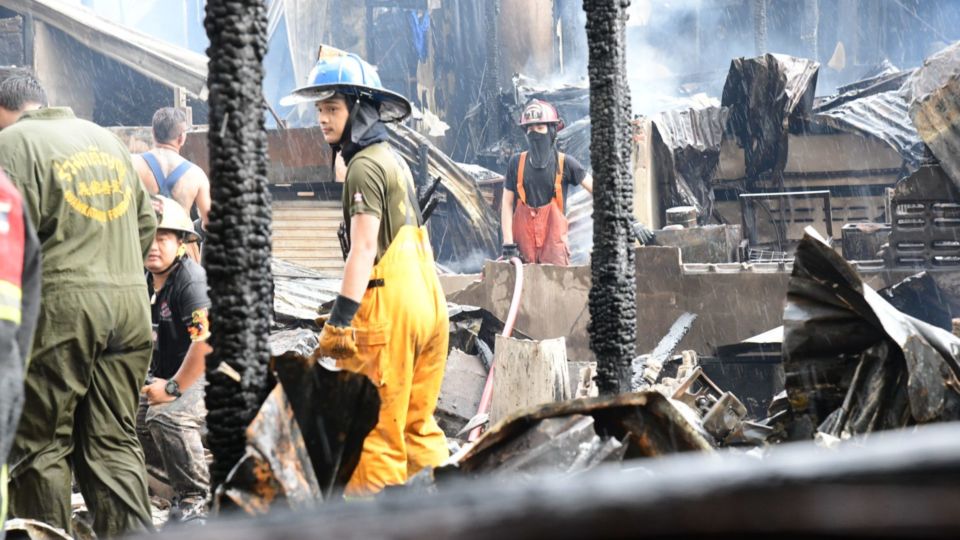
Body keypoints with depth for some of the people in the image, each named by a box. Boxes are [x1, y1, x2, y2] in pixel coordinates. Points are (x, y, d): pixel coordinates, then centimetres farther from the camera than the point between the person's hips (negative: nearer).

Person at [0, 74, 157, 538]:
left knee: (39, 441, 1)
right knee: (115, 441, 9)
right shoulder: (107, 139, 18)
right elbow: (146, 223, 21)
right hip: (130, 301, 7)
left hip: (59, 306, -7)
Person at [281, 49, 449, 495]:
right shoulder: (393, 158, 19)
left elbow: (363, 249, -19)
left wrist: (339, 320, -23)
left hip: (388, 307, -9)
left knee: (375, 431, -7)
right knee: (418, 426, 14)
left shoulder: (364, 166, -9)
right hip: (427, 300, 9)